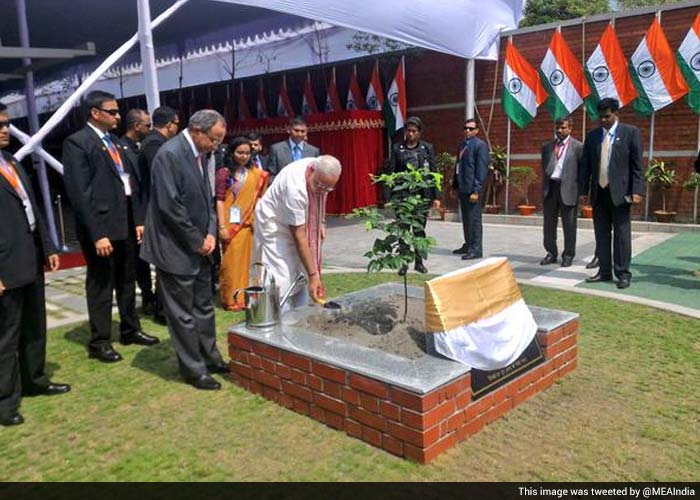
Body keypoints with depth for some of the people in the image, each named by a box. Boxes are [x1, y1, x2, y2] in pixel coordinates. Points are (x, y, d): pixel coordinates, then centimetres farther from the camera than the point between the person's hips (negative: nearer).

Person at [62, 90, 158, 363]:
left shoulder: (115, 142, 13)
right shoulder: (77, 143, -10)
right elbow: (79, 193, -16)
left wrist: (138, 219, 8)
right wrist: (97, 234, -19)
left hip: (125, 224, 7)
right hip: (101, 227, -7)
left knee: (127, 281, 17)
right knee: (101, 286, 4)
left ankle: (130, 330, 32)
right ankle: (99, 341, 18)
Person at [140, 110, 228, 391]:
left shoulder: (199, 154, 9)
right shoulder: (169, 154, -18)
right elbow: (169, 206, -22)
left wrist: (210, 233, 0)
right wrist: (197, 241, -15)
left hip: (200, 248, 9)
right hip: (176, 250, -9)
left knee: (204, 307, 18)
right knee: (183, 314, 4)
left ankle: (210, 357, 32)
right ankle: (193, 369, 16)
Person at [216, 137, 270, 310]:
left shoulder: (257, 174, 7)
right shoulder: (224, 173, -3)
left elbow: (259, 198, 6)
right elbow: (220, 200, -6)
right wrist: (222, 226, -12)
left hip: (248, 224, 3)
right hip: (231, 224, -3)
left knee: (247, 261, 9)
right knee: (231, 261, 2)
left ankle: (246, 297, 21)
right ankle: (231, 299, 14)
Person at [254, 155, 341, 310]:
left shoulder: (321, 174, -15)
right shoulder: (295, 186, -37)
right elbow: (299, 236, -33)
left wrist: (321, 222, 6)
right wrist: (313, 276, -32)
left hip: (296, 224, 8)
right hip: (274, 227, -7)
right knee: (282, 283, -14)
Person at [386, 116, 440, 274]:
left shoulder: (427, 148, 5)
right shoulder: (397, 148, 4)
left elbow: (433, 172, 4)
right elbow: (390, 172, 2)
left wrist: (436, 196, -1)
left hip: (422, 195, 0)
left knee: (420, 230, 8)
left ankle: (419, 262, 20)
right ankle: (403, 263, 11)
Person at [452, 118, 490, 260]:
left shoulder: (480, 145, -8)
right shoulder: (462, 144, 16)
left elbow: (482, 169, -14)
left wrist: (476, 190, -19)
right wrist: (454, 185, 18)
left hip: (472, 189, -8)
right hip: (462, 188, 8)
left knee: (474, 219, -4)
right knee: (465, 219, 15)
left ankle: (476, 250, 2)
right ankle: (468, 245, 26)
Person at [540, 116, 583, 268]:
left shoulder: (578, 146, 1)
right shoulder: (547, 146, 13)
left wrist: (579, 189, -5)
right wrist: (544, 185, 8)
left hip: (568, 189, -4)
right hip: (549, 187, 4)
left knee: (569, 225, 3)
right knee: (549, 224, 9)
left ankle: (568, 255, 13)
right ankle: (551, 253, 20)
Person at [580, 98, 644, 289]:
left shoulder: (630, 132, 0)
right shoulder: (592, 135, 10)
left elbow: (637, 165, -3)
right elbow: (586, 166, 11)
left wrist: (636, 191, -11)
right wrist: (583, 191, 5)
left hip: (619, 193, -4)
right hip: (599, 193, 4)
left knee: (622, 235, 0)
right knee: (601, 235, 9)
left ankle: (623, 274, 7)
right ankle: (604, 271, 17)